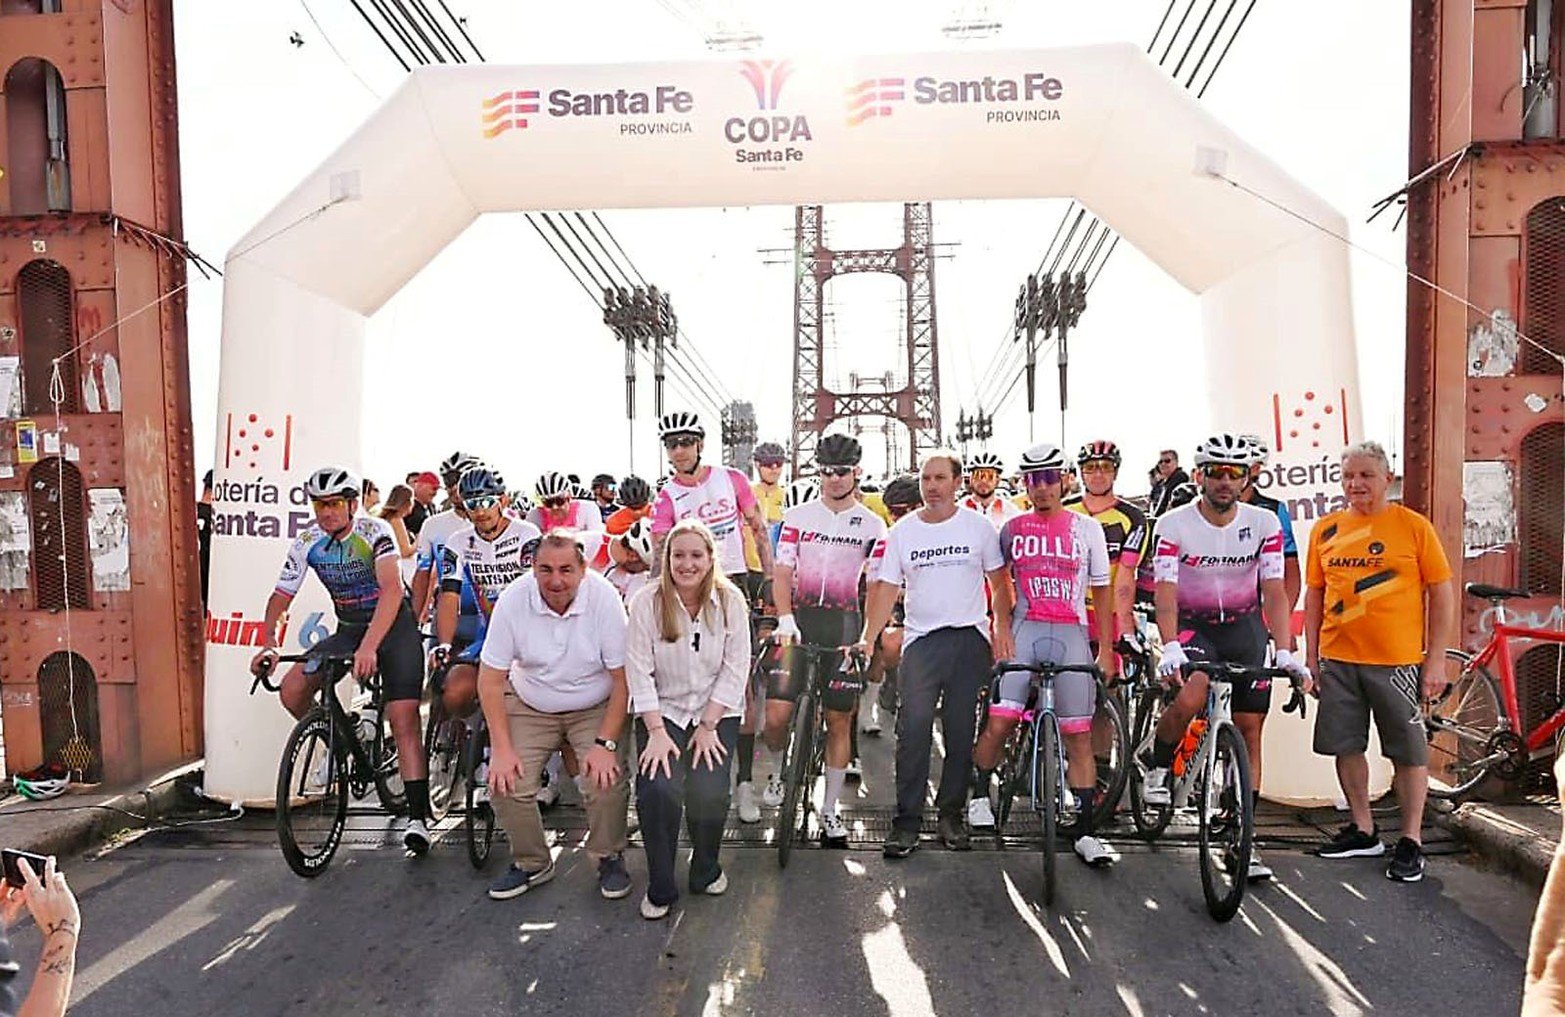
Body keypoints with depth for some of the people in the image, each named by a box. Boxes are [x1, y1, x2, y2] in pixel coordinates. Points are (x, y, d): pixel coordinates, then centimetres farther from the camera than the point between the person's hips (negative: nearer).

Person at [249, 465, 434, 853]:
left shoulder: (375, 532, -20)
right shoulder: (307, 542, -6)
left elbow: (392, 590, -32)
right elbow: (281, 596, -4)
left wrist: (369, 647, -44)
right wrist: (269, 643, -22)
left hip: (394, 627, -5)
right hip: (347, 630, 5)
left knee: (403, 720, -15)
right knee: (292, 691, -14)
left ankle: (418, 818, -11)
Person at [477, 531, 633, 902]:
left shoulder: (604, 598, -21)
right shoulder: (513, 600, -18)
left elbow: (623, 679, -15)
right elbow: (490, 680, -10)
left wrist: (605, 744, -20)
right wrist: (502, 748, -15)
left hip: (595, 708, -2)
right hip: (529, 707, 2)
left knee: (608, 782, -21)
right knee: (505, 784, -14)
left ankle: (609, 858, 9)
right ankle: (532, 862, 13)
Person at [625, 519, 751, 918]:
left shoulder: (730, 601, -5)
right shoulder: (646, 602, -8)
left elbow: (735, 670, -5)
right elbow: (639, 672, -9)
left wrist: (708, 727, -10)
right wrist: (657, 731, -16)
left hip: (717, 711, 1)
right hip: (662, 710, 0)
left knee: (709, 791, -19)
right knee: (657, 788, -22)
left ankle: (706, 871, 12)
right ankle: (660, 888, 1)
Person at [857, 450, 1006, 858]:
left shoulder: (978, 525, 4)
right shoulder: (902, 531, 6)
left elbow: (998, 578, 8)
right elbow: (886, 587, 4)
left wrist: (1003, 627, -3)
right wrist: (868, 638, -6)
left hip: (970, 638, 0)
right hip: (922, 639, 0)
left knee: (961, 732, 4)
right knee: (913, 728, -10)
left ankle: (952, 813, 18)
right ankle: (907, 821, -5)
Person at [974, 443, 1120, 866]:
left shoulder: (1087, 527, 6)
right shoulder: (1013, 529, 8)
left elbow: (1101, 591, 8)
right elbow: (1001, 584, 17)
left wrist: (1106, 650, 4)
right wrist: (1002, 631, 6)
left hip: (1072, 635, 0)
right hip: (1024, 631, 0)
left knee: (1079, 735, 1)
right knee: (999, 721, -12)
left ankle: (1084, 833, 8)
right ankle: (980, 794, 13)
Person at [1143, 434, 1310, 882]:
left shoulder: (1264, 523, -9)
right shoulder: (1174, 525, -15)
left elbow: (1274, 591, -12)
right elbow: (1165, 593, -22)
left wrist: (1284, 651, -24)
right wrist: (1170, 648, -36)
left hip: (1244, 627, 3)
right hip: (1192, 625, -3)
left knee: (1249, 730, 2)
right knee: (1190, 698, -31)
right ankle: (1159, 766, 0)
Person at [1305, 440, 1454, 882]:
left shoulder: (1414, 526, -3)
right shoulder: (1326, 529, 7)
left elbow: (1442, 593, -2)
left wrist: (1436, 660, -6)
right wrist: (1311, 655, 10)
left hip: (1398, 661, -4)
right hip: (1337, 661, 4)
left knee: (1409, 753, 4)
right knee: (1347, 747, 11)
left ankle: (1411, 842, 18)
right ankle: (1362, 831, 27)